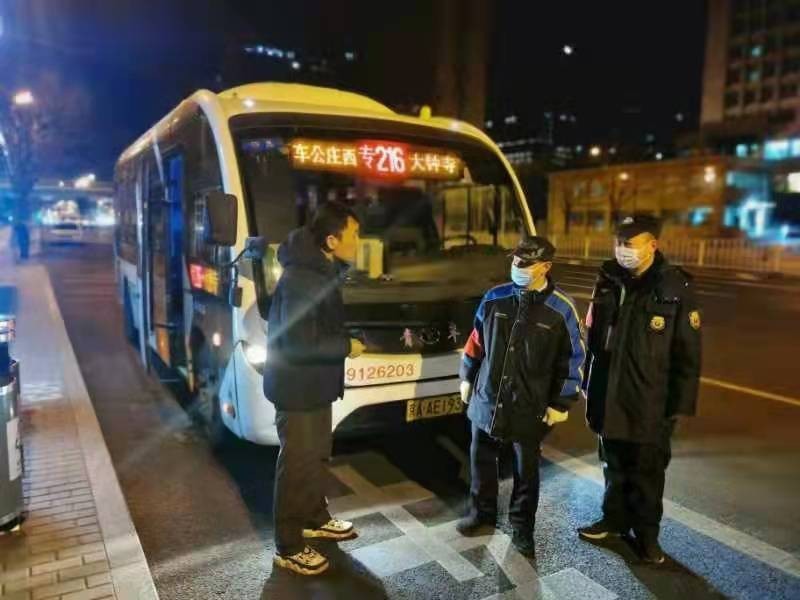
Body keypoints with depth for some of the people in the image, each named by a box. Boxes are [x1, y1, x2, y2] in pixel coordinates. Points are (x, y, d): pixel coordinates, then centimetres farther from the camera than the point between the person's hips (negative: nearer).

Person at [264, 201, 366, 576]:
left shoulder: (323, 269, 5)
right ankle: (288, 548, 21)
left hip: (316, 383, 10)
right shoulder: (301, 279, -26)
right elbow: (299, 343, -30)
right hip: (297, 387, -10)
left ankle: (315, 519, 43)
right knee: (297, 463, 4)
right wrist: (347, 347, -18)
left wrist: (343, 342, 2)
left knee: (317, 455, 23)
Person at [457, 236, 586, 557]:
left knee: (526, 469, 12)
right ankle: (482, 513, 38)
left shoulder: (561, 309, -10)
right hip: (487, 399, 3)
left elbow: (573, 360, -5)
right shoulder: (495, 298, -2)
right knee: (481, 460, 16)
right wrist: (467, 378, 13)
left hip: (530, 407, -3)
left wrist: (560, 404, -4)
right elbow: (476, 342, 9)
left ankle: (522, 526, 32)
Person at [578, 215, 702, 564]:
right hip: (609, 397, 4)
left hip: (650, 403, -4)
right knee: (614, 465, 19)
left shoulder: (676, 288, -12)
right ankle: (615, 519, 38)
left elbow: (687, 354, -9)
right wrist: (590, 386, 10)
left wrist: (680, 404, -10)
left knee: (646, 472, 12)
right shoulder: (608, 282, 2)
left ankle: (646, 532, 31)